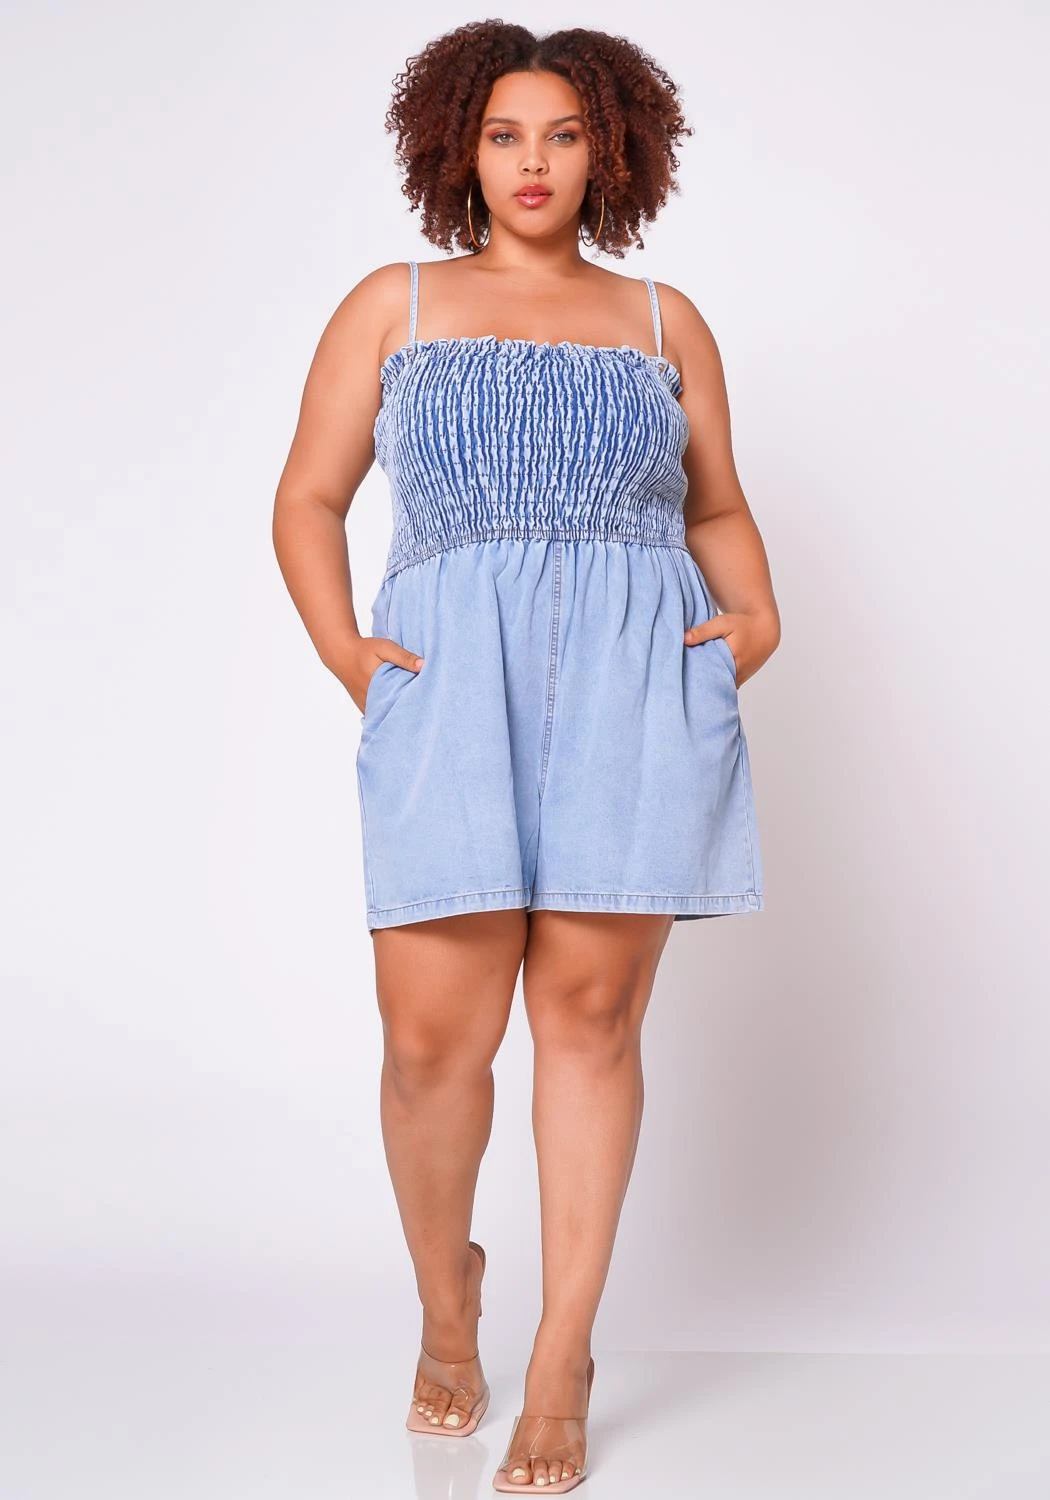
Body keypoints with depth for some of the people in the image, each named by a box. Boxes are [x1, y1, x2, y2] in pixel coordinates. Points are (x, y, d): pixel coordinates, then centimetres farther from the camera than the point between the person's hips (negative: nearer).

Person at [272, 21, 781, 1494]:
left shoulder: (663, 319, 20)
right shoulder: (394, 304, 17)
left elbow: (719, 507, 22)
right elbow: (309, 499, 13)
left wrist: (758, 613, 2)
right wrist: (338, 643, -3)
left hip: (640, 674, 1)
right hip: (452, 675, 0)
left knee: (590, 1010, -2)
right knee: (434, 1032, -6)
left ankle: (562, 1361, 10)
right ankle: (445, 1307, 22)